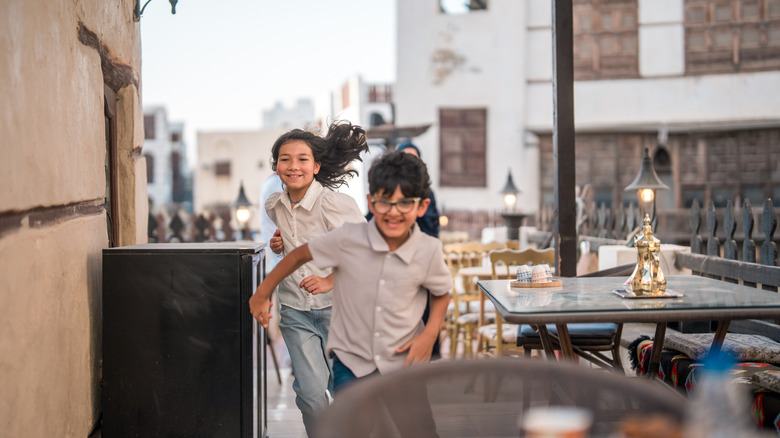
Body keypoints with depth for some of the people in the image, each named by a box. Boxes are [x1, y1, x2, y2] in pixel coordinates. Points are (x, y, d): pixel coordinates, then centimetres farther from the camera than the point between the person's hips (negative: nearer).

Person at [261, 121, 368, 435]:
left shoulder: (335, 204, -15)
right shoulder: (273, 206, 3)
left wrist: (331, 281, -18)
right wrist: (277, 247, 1)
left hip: (336, 306, -3)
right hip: (295, 310, 3)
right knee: (310, 393, -5)